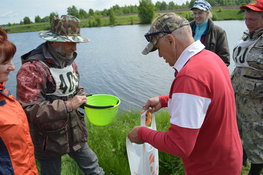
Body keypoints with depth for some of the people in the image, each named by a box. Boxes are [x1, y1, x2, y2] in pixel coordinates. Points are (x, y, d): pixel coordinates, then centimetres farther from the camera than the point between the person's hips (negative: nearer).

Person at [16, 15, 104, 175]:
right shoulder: (32, 68, -23)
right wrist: (68, 105, -29)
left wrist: (84, 98, -6)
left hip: (75, 133, 6)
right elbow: (29, 111, -27)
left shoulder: (69, 61, 2)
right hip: (49, 141, -6)